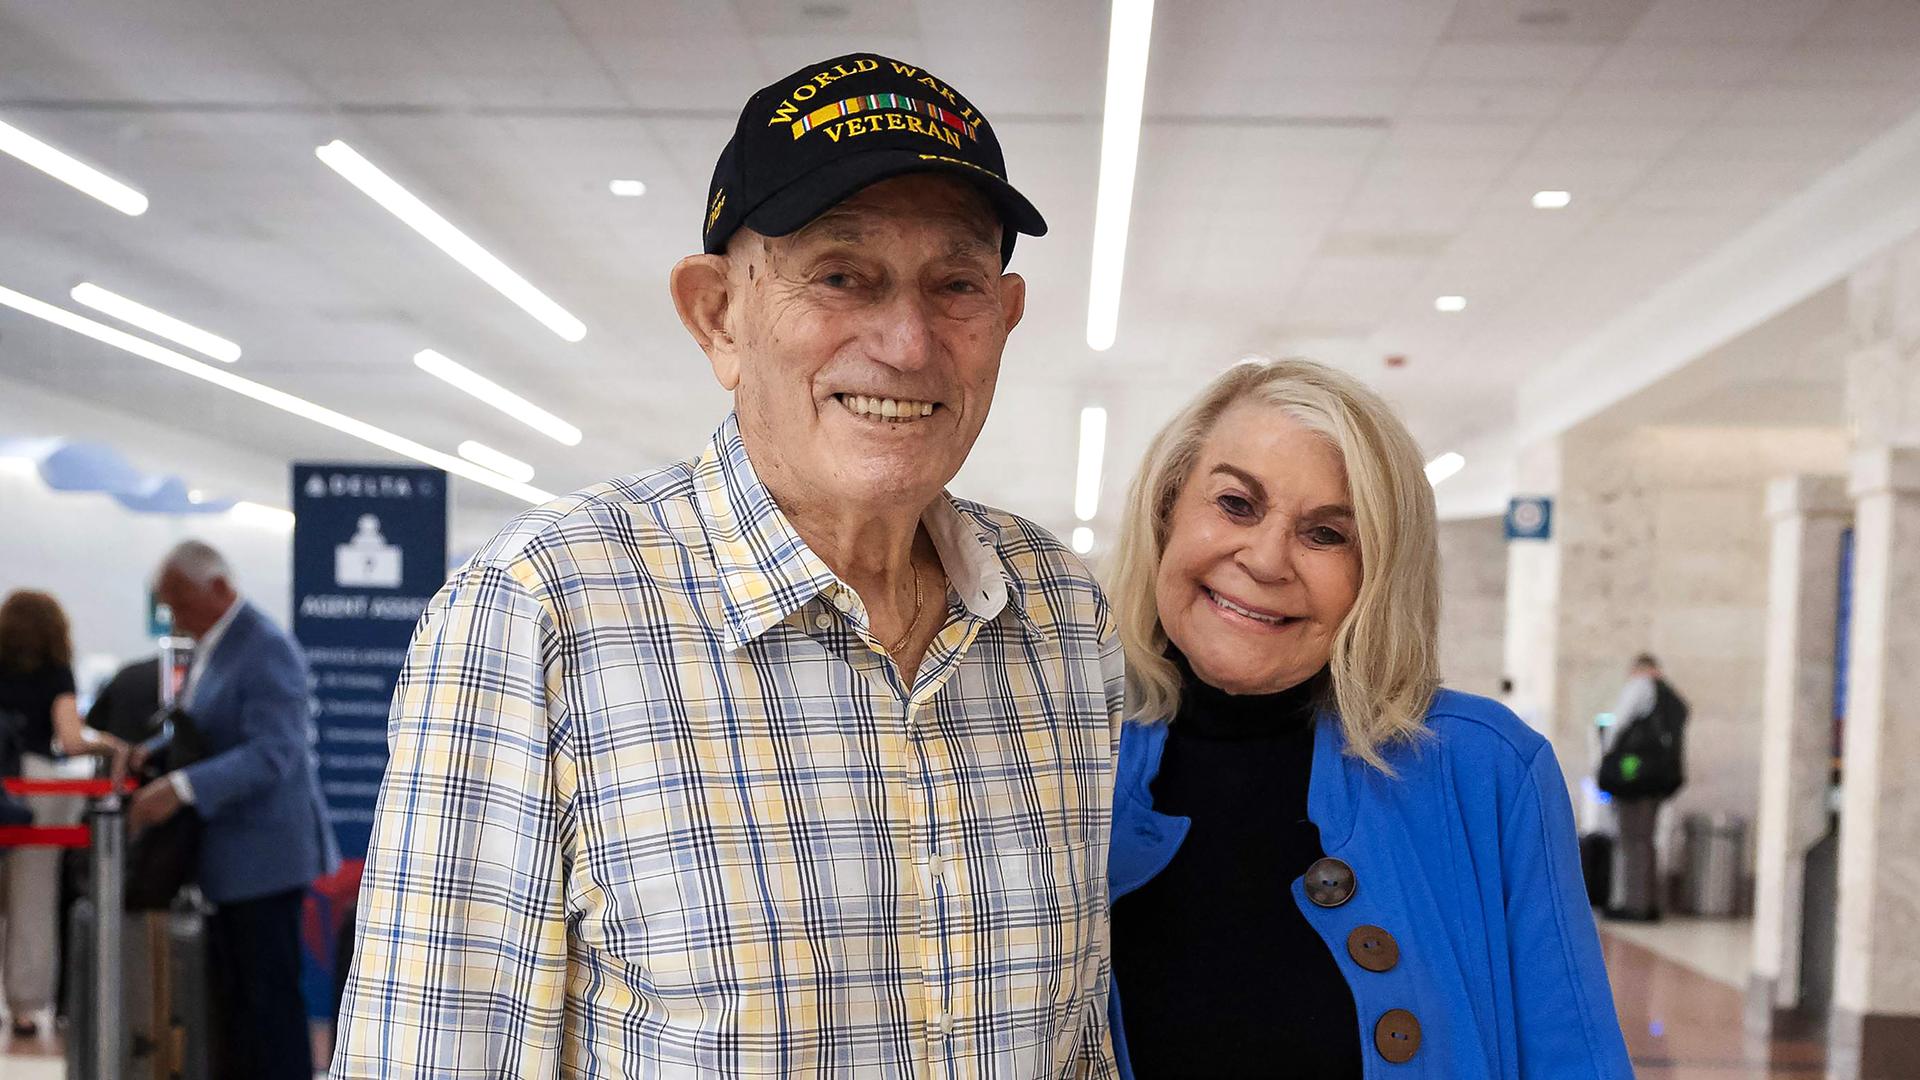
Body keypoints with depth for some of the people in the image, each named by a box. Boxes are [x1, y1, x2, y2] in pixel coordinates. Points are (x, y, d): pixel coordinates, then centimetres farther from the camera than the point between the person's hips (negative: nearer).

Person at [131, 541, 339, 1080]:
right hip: (228, 861, 10)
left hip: (265, 854, -10)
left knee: (271, 1000, -3)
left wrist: (181, 788, -31)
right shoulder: (209, 646, 14)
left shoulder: (266, 649, -17)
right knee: (235, 998, 14)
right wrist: (151, 752, 6)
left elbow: (271, 752, -25)